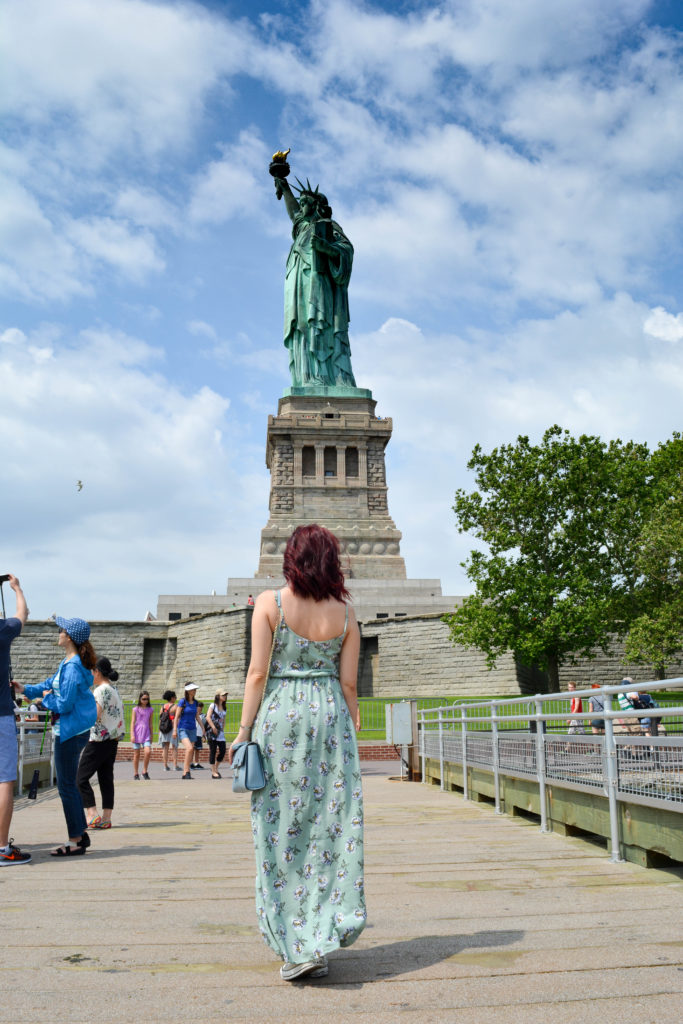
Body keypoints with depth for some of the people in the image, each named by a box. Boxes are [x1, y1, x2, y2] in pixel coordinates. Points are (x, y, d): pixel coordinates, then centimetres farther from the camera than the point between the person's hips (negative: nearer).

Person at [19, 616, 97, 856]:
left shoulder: (73, 667, -20)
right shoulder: (68, 663, 12)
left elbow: (64, 704, -21)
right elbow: (51, 684, 21)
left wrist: (47, 697, -4)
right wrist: (27, 689, 10)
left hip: (70, 732, -10)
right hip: (72, 730, 10)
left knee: (66, 786, -2)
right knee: (69, 784, 17)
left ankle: (75, 841, 7)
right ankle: (80, 834, 25)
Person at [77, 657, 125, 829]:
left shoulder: (101, 689, -14)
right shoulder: (114, 689, 15)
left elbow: (95, 715, -20)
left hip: (99, 740, -9)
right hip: (112, 740, 9)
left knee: (81, 778, -3)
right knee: (106, 779, 9)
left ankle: (92, 815, -8)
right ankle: (106, 818, 9)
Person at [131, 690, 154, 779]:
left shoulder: (150, 710, 8)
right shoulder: (135, 709, 2)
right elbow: (132, 722, 1)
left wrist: (151, 735, 14)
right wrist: (132, 735, -7)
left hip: (146, 734, 1)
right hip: (137, 733, -1)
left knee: (148, 752, -16)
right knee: (136, 754, 4)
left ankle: (145, 771, 0)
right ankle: (136, 774, 16)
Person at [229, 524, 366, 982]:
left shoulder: (269, 602, -4)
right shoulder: (345, 613, 3)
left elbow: (257, 673, -7)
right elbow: (348, 684, 3)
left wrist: (244, 730, 0)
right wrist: (351, 732, 14)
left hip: (279, 716, -2)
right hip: (330, 716, 2)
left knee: (282, 828, 5)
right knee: (331, 825, 8)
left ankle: (299, 945, 7)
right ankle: (325, 936, 14)